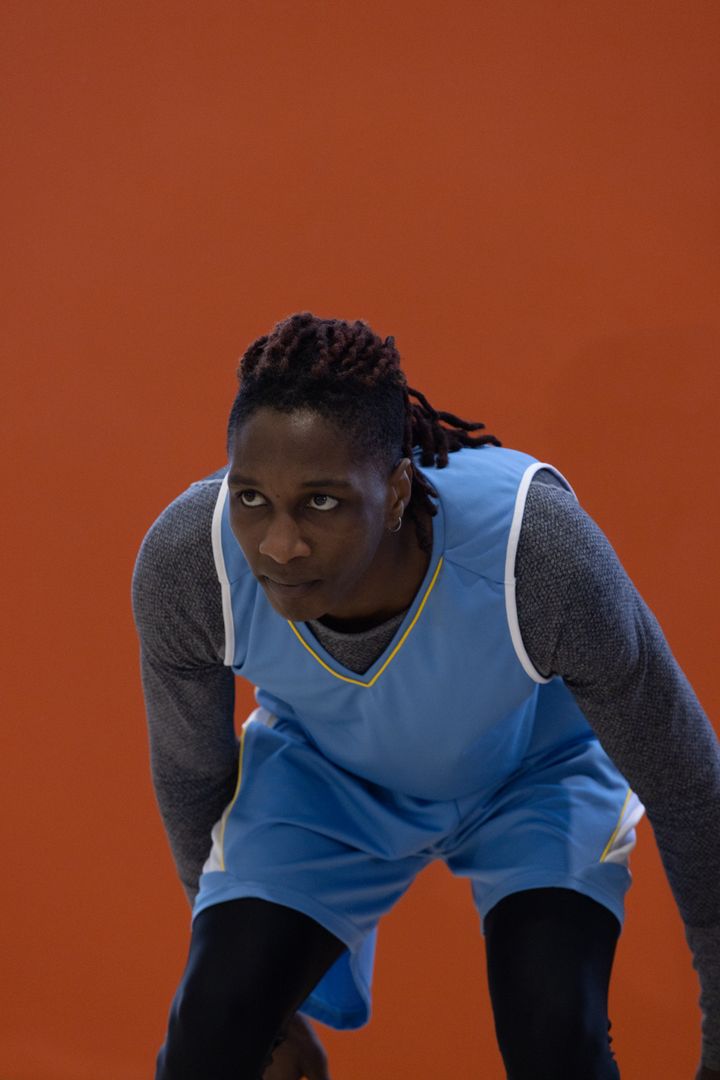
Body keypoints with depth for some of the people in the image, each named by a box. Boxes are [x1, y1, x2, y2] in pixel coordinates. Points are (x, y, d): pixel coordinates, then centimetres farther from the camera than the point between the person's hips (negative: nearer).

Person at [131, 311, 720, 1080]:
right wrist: (261, 994, 4)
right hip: (320, 771, 2)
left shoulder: (535, 549, -40)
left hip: (537, 772, -1)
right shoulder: (183, 562, -33)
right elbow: (190, 771, -10)